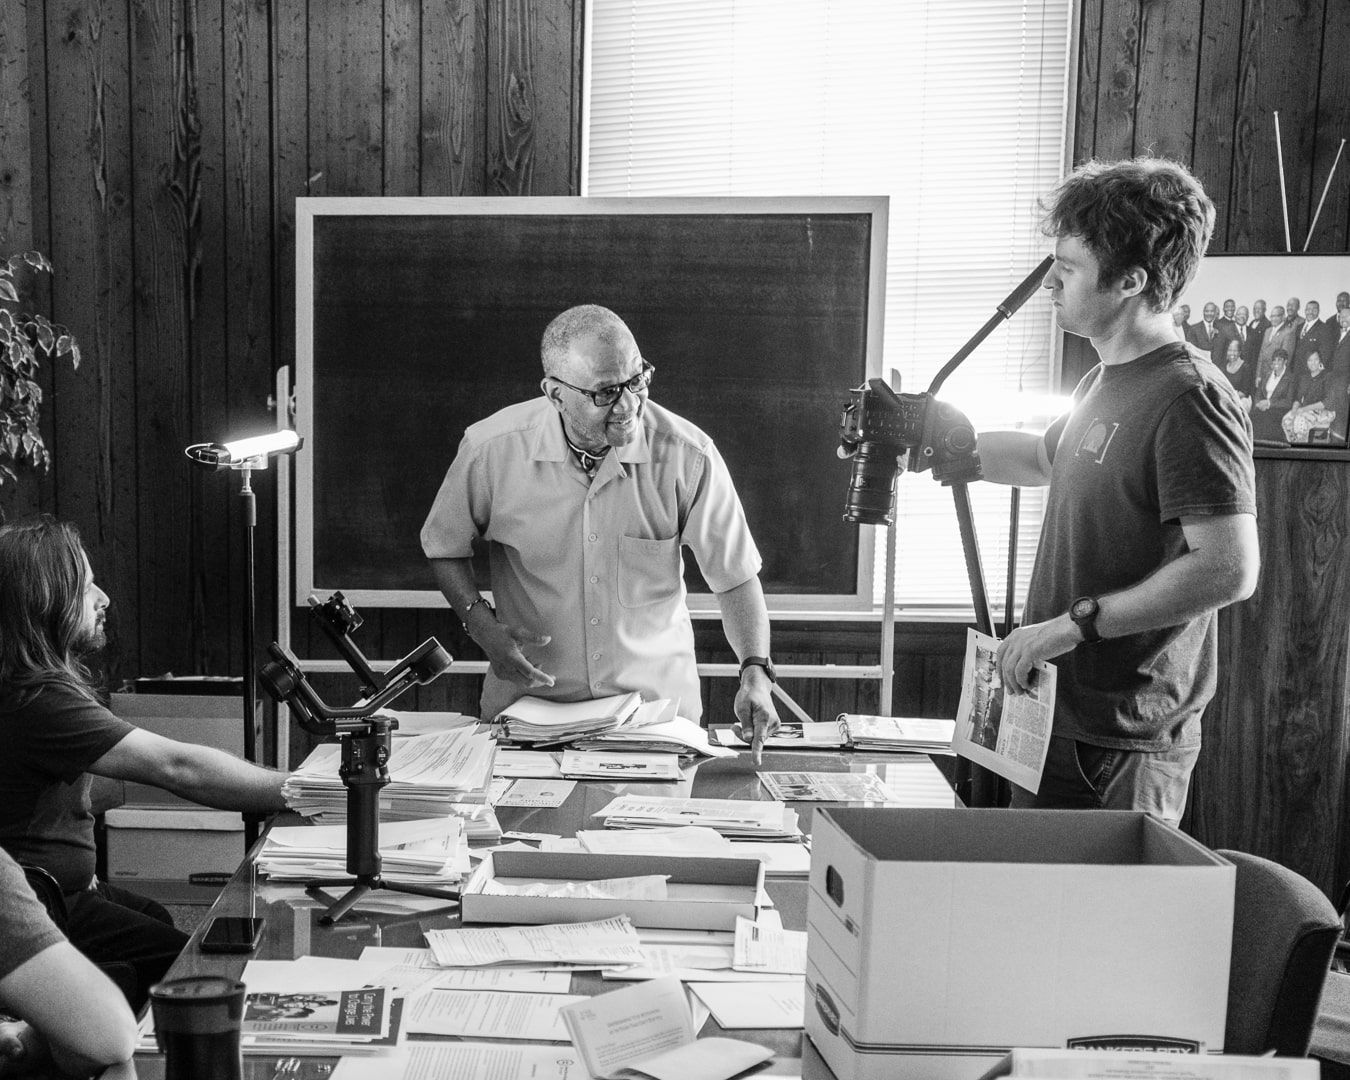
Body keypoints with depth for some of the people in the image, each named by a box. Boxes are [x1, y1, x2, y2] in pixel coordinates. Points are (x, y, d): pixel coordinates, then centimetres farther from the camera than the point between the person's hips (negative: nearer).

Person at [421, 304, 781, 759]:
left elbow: (736, 576, -5)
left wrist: (755, 671, -19)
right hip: (529, 700, 0)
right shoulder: (492, 448, -12)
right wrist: (483, 626, -10)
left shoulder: (688, 456, -13)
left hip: (655, 698, 0)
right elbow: (445, 546, 5)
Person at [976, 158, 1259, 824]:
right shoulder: (1104, 384, 12)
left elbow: (1229, 569, -25)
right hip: (1054, 724, 9)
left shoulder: (1190, 400, -18)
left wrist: (1074, 623, -23)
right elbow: (1045, 458, 33)